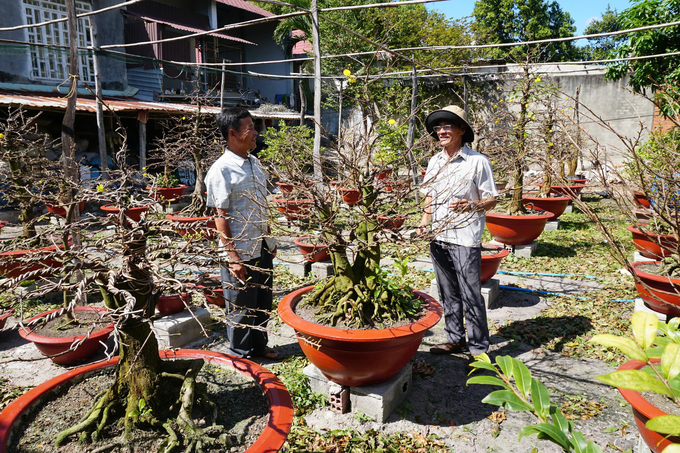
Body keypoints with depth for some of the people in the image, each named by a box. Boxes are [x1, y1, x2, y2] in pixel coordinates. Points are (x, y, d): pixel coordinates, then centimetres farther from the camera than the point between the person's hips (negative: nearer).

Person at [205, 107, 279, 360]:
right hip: (240, 251, -7)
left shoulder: (255, 164, 8)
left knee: (263, 302, 18)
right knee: (241, 306, 8)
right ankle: (241, 354, 27)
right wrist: (233, 257, -18)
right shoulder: (221, 171, -16)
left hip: (262, 247, 7)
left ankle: (259, 344, 37)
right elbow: (220, 216, -16)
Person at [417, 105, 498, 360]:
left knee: (471, 296, -1)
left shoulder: (477, 161, -6)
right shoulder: (434, 162, 12)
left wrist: (470, 205, -23)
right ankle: (454, 339, 29)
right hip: (439, 238, 6)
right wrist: (425, 221, 5)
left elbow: (491, 200, -4)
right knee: (447, 294, 15)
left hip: (466, 240, -6)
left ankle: (478, 348, 13)